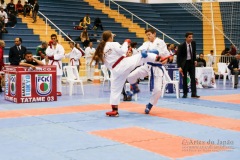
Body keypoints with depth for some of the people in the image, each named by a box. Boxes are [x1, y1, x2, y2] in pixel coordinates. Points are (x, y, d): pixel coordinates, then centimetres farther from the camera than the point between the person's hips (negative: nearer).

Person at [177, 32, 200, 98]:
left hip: (191, 62, 4)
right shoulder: (182, 46, -17)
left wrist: (195, 60, 7)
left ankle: (194, 93, -1)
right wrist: (179, 67, -20)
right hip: (184, 63, -4)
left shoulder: (193, 43, -3)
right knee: (184, 78, 3)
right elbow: (178, 56, -15)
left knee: (193, 78, -1)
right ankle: (185, 93, 13)